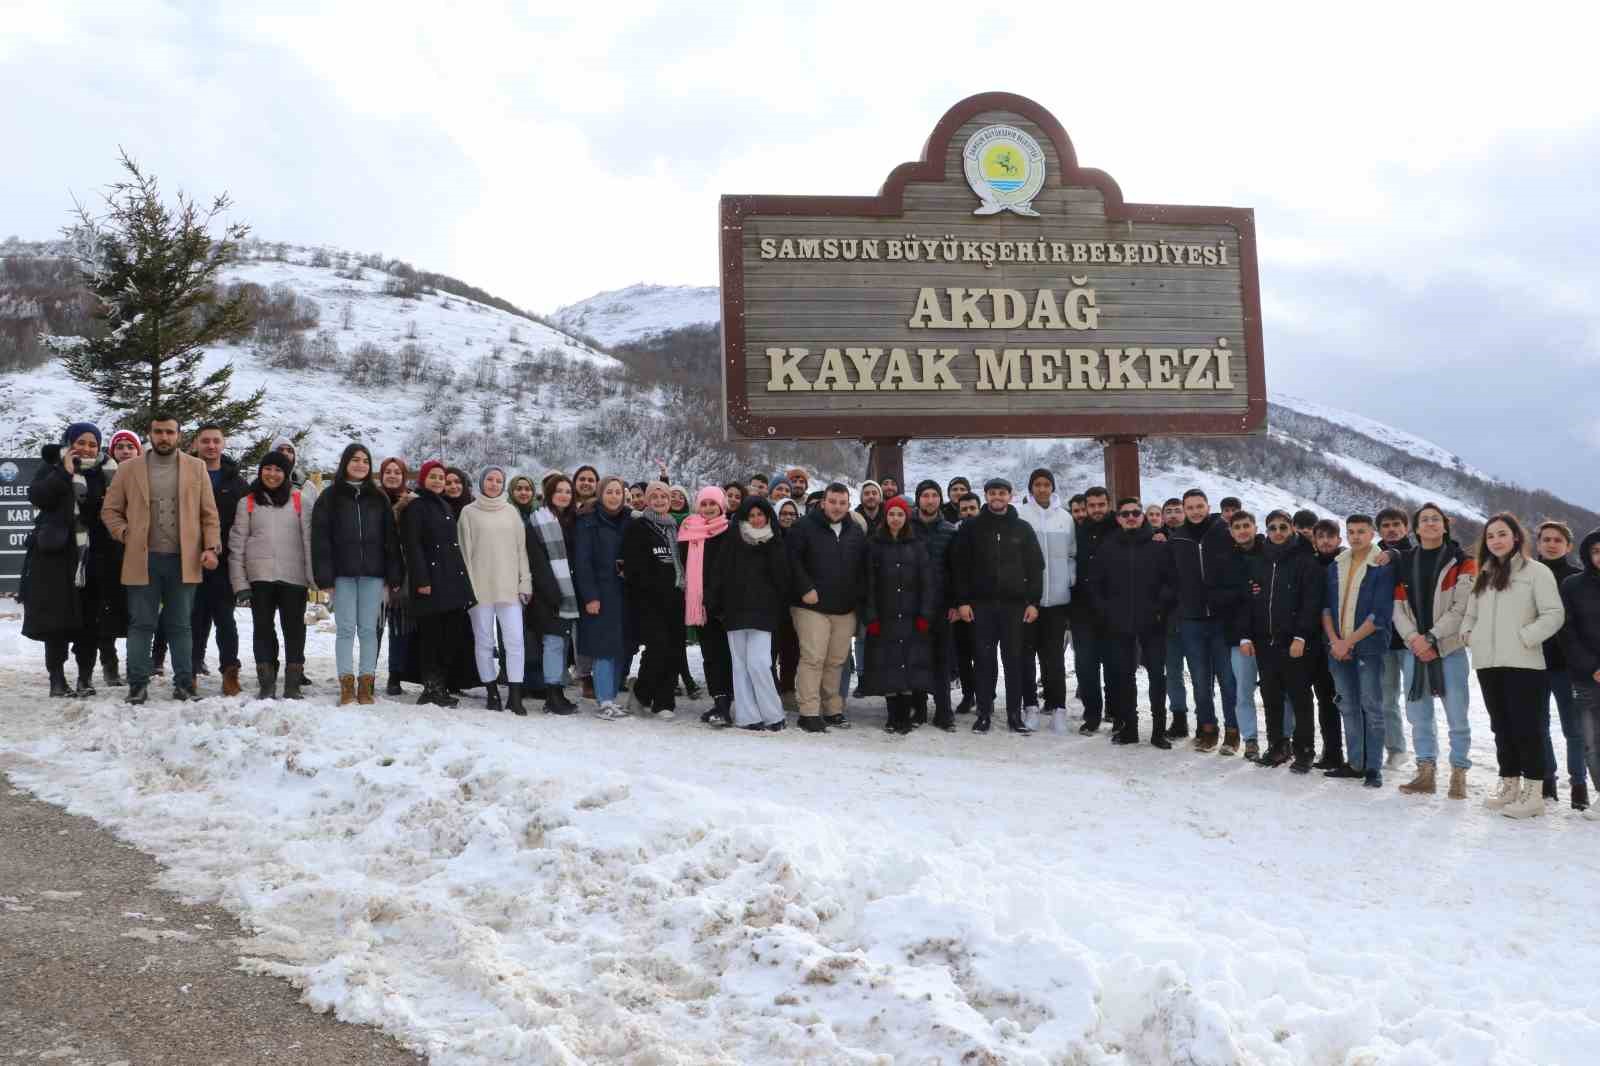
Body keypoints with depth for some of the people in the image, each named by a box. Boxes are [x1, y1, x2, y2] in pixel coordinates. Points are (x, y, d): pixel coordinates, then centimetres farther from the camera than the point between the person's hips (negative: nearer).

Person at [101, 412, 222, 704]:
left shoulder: (196, 468, 7)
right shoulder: (129, 469, 7)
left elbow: (209, 514, 5)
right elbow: (109, 510, 10)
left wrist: (211, 547, -6)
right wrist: (125, 535, -5)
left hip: (184, 560, 0)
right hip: (143, 560, 0)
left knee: (180, 626, 7)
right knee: (141, 625, 2)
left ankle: (184, 684, 12)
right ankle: (138, 685, 9)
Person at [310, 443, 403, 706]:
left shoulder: (378, 498, 12)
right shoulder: (330, 497, 5)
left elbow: (390, 538, 10)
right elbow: (320, 537, 1)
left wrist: (394, 575, 3)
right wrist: (324, 574, -8)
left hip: (372, 573, 2)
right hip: (343, 573, -1)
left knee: (369, 629, 2)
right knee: (346, 628, -2)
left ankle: (367, 684, 4)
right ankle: (347, 685, -1)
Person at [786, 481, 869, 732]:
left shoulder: (856, 532, 13)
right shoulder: (805, 527, -3)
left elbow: (864, 568, 20)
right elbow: (791, 559, -8)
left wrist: (858, 596, 10)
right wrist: (805, 589, -14)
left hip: (845, 609, 5)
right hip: (812, 607, -5)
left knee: (836, 661, 9)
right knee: (813, 658, -11)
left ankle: (832, 710, 18)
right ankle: (809, 713, -9)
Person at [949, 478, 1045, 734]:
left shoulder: (1023, 529, 7)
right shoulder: (971, 528, 4)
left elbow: (1035, 567, 7)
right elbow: (959, 566, 2)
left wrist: (1033, 602, -1)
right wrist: (962, 601, -6)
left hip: (1015, 604, 1)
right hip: (981, 604, 0)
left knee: (1014, 660, 3)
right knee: (984, 660, 2)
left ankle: (1015, 715, 8)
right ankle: (984, 713, 8)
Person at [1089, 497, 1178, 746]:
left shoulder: (1158, 545, 2)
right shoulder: (1108, 547, 6)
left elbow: (1173, 581, 0)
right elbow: (1093, 583, 9)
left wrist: (1162, 607, -8)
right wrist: (1103, 610, 0)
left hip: (1152, 624, -2)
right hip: (1118, 625, 2)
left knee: (1157, 675, -1)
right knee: (1123, 676, 6)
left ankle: (1159, 729, 6)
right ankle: (1128, 727, 16)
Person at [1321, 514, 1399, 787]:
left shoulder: (1383, 568, -7)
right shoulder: (1336, 567, 11)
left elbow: (1380, 615, -13)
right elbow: (1326, 606, 10)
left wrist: (1349, 642, -14)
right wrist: (1334, 640, -5)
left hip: (1368, 648, -6)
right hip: (1339, 649, 6)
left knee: (1371, 708, -3)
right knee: (1349, 708, 11)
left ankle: (1373, 768, 0)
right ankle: (1354, 763, 18)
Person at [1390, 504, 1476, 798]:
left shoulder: (1461, 561, 1)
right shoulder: (1404, 562, 12)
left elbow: (1461, 607, -8)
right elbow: (1399, 607, 6)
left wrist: (1432, 637, -14)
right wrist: (1414, 638, -10)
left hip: (1450, 649, -4)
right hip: (1414, 649, 4)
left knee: (1457, 717, -4)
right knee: (1418, 715, 7)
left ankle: (1459, 774, 5)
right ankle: (1426, 773, 15)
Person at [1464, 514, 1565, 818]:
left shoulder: (1536, 572, -1)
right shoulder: (1485, 575, 19)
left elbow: (1554, 614, -9)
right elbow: (1471, 613, 23)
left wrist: (1525, 638, -15)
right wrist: (1468, 633, 4)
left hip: (1522, 663, -6)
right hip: (1487, 664, 6)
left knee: (1525, 727, -7)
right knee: (1501, 727, 11)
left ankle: (1533, 793, -4)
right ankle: (1509, 785, 18)